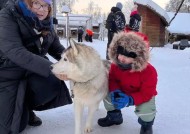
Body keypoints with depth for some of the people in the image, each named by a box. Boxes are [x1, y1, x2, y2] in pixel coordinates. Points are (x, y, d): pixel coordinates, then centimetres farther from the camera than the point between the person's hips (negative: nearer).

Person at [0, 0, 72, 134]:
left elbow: (57, 48, 1)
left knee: (55, 85, -24)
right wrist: (51, 68, -42)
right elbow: (16, 52, -33)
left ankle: (27, 108, 7)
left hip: (33, 71, 5)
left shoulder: (46, 22, -2)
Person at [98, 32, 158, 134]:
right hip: (123, 92, 4)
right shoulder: (116, 65, -20)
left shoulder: (149, 71, -34)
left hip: (144, 95, -4)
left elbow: (147, 93, -30)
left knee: (145, 110, -34)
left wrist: (130, 100, -47)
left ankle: (146, 126, 8)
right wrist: (115, 91, -31)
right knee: (108, 96, -17)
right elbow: (112, 79, -6)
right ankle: (114, 117, 17)